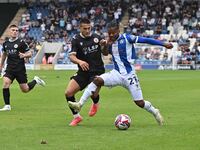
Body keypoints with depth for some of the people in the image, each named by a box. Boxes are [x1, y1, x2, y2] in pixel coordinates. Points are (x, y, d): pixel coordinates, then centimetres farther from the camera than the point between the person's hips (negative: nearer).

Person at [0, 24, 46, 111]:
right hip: (9, 68, 3)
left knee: (25, 90, 1)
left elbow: (29, 54, -1)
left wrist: (24, 55, -23)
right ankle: (7, 106, -11)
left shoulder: (21, 42, -5)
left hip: (20, 69, -3)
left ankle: (35, 81, 32)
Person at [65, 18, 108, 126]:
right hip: (83, 72, 1)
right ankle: (76, 117, 8)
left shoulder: (96, 37, 0)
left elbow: (105, 53, 11)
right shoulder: (76, 39, -5)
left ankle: (95, 103, 19)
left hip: (97, 71, -1)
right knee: (68, 92, -11)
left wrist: (104, 46, -11)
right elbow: (71, 56, -15)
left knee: (93, 93, -21)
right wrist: (79, 61, -36)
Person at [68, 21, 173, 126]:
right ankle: (80, 104, -20)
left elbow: (145, 40, -10)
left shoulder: (127, 38, -10)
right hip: (116, 74, 4)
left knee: (139, 103, -3)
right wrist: (107, 45, -12)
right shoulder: (110, 42, 5)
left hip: (129, 75, -4)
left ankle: (155, 112, 27)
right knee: (97, 80, -20)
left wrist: (164, 44, -11)